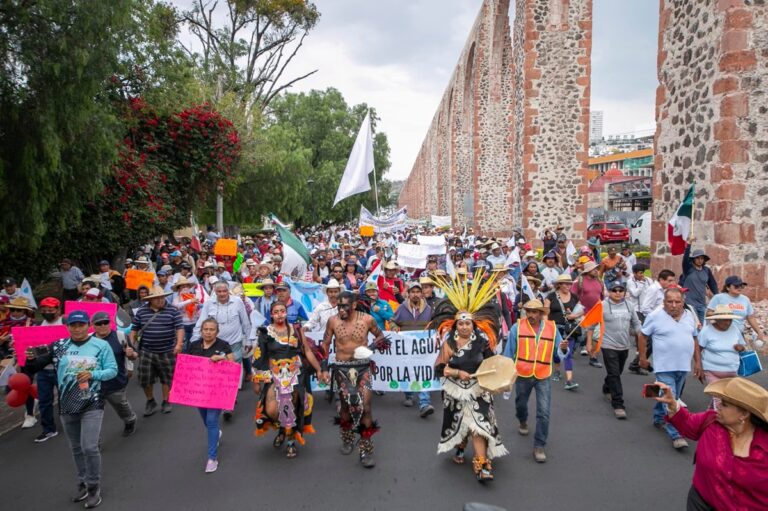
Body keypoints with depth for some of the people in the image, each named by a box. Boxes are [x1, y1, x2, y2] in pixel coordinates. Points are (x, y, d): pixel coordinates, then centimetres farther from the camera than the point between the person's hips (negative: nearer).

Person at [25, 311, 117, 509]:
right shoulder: (59, 346, 0)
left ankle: (94, 487, 10)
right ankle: (82, 484, 35)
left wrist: (92, 375, -20)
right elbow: (42, 362, 5)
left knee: (89, 447, -8)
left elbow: (112, 370, -6)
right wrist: (32, 358, -16)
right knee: (76, 448, 17)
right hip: (67, 405, 4)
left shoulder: (101, 345, -6)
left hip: (92, 404, -3)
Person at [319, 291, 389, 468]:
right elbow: (325, 344, 6)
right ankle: (347, 439, 37)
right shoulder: (333, 321, -4)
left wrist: (372, 346, -11)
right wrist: (324, 368, 3)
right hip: (341, 368, 1)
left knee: (365, 406, -8)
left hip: (362, 367, -1)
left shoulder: (367, 319, -7)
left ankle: (366, 450, 4)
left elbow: (380, 336, 9)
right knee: (346, 405, 10)